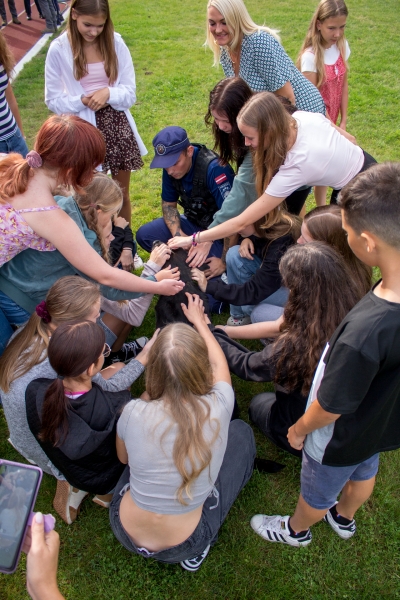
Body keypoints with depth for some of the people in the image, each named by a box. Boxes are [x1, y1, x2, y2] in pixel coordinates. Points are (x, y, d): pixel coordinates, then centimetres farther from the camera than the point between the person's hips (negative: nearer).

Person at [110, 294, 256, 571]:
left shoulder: (134, 412, -25)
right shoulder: (218, 409, -26)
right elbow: (219, 364, -1)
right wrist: (199, 320, 15)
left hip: (126, 533, 2)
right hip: (184, 546, -1)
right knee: (241, 431, 11)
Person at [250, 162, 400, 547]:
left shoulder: (364, 334, -46)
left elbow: (331, 407, -29)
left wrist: (299, 429, -8)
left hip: (344, 436, -6)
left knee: (317, 492, 27)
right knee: (364, 472, 36)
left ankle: (296, 530, 59)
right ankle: (344, 519, 67)